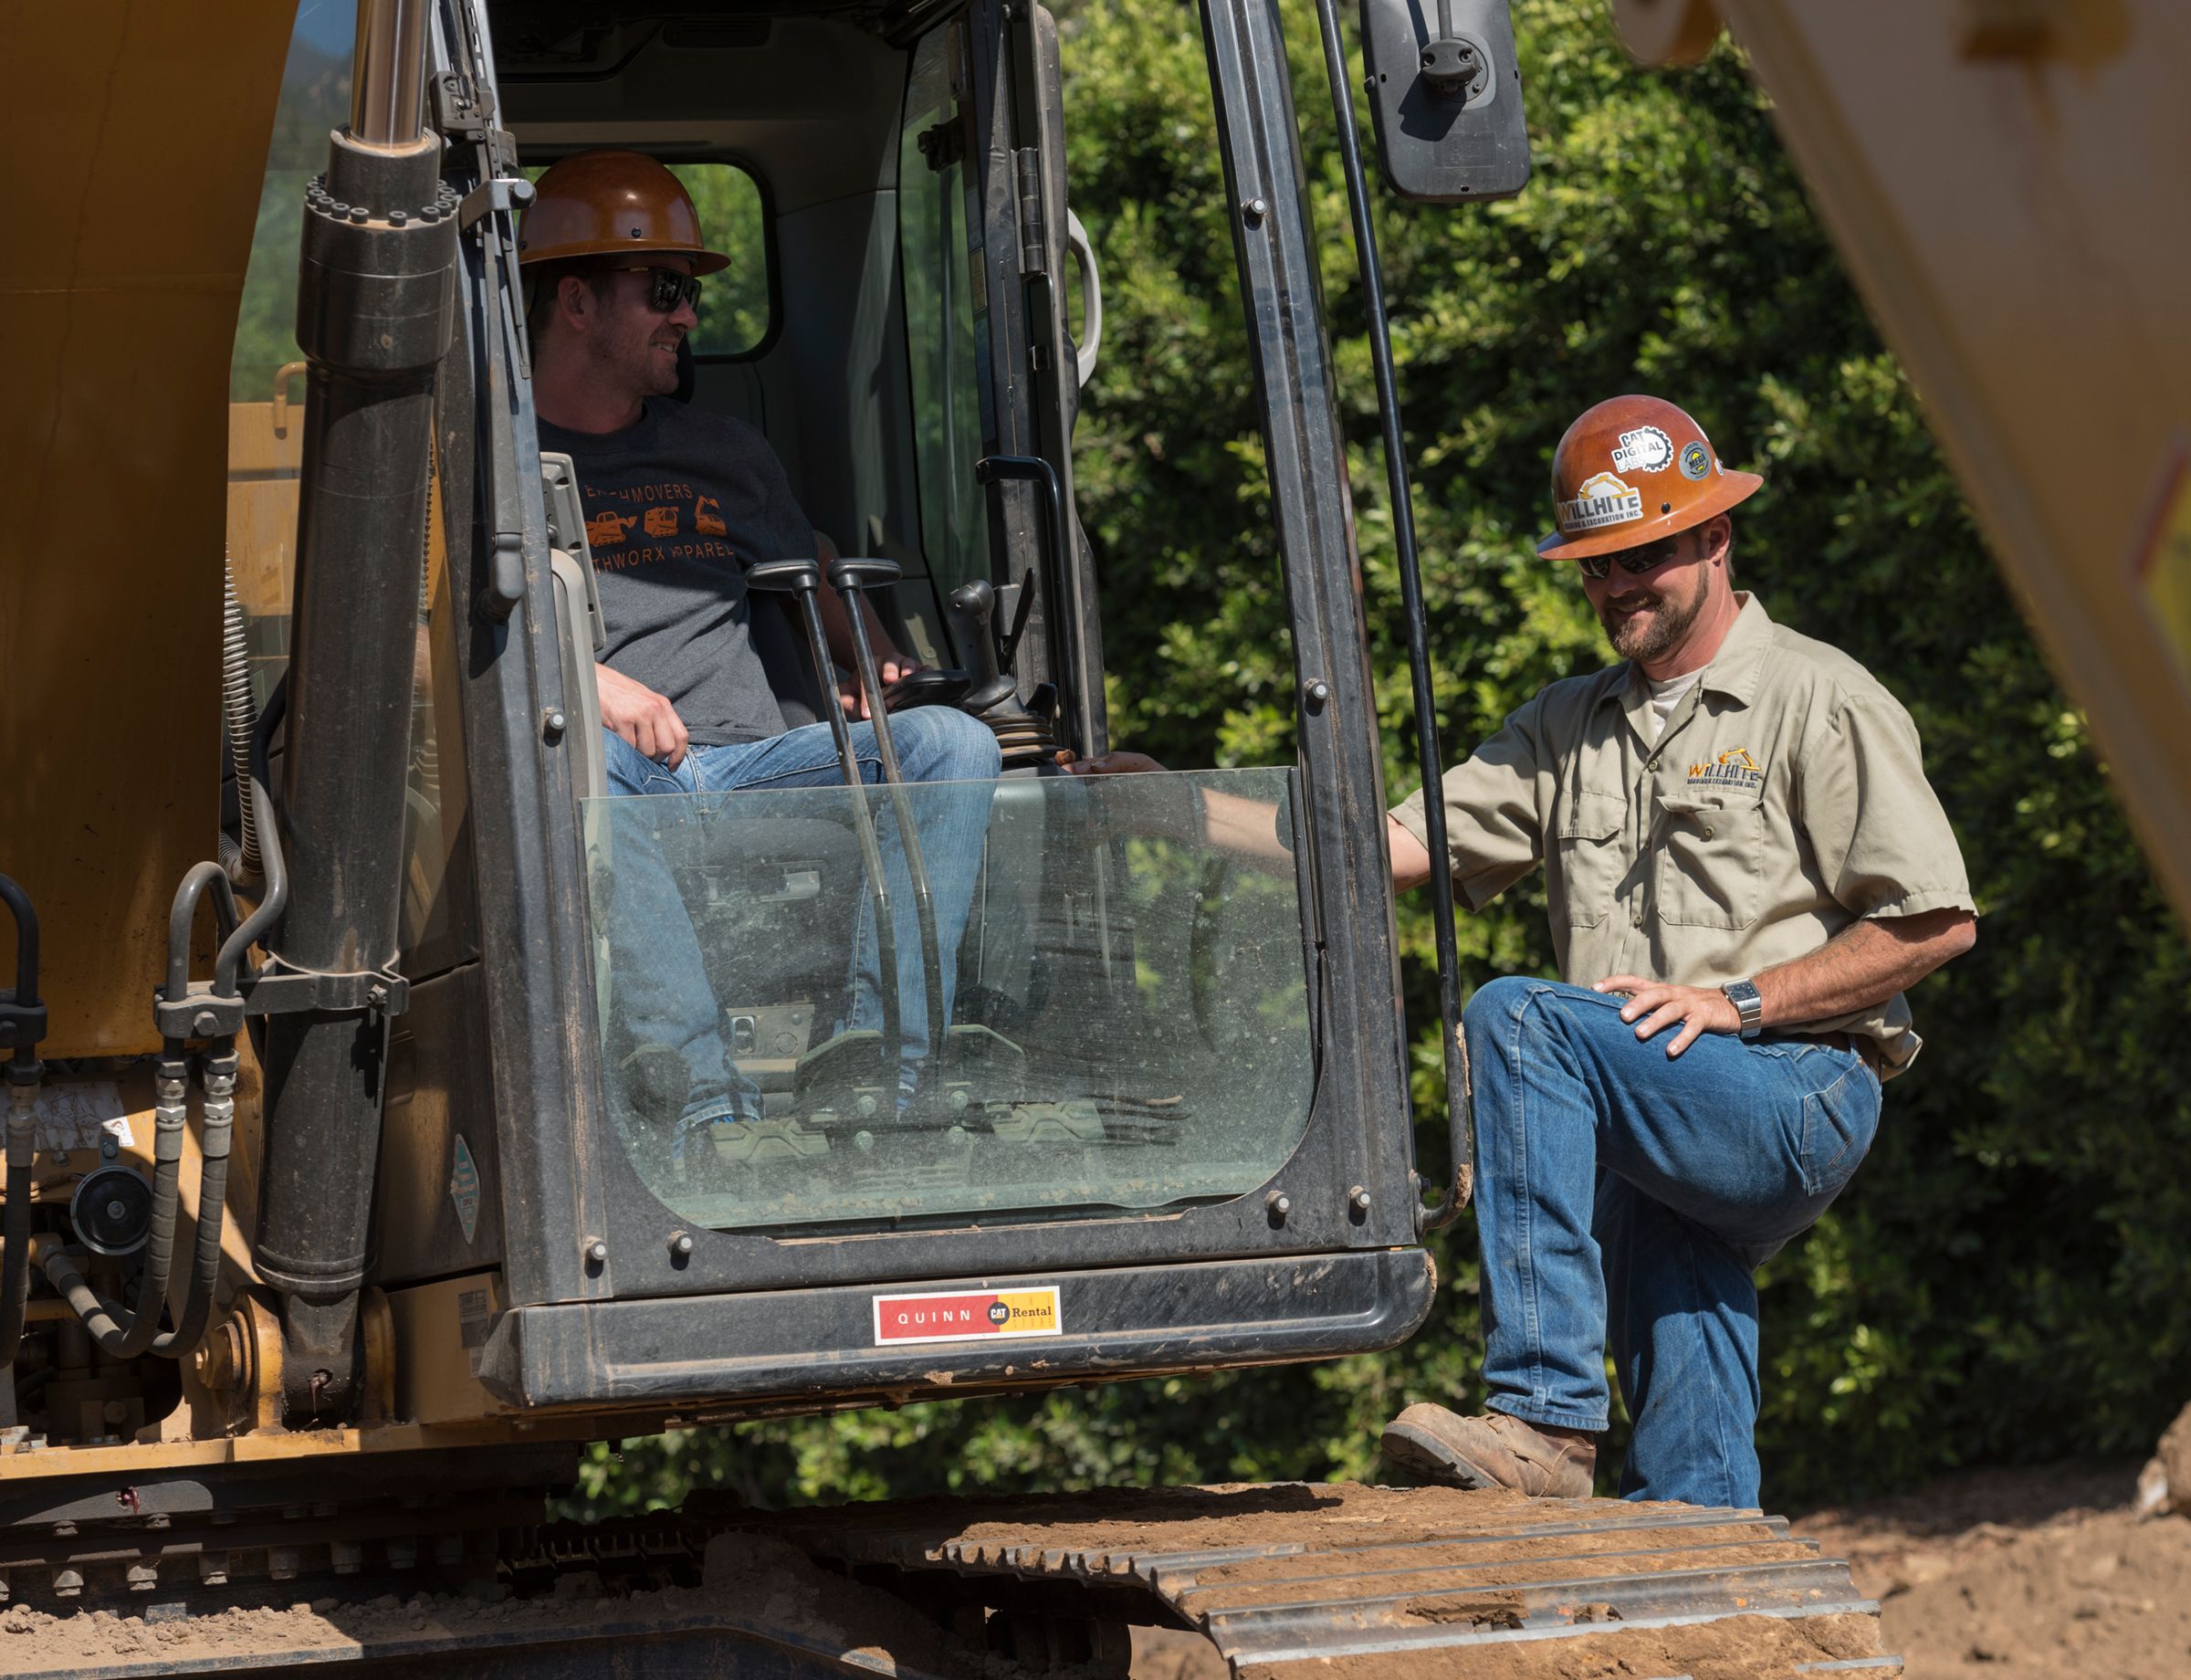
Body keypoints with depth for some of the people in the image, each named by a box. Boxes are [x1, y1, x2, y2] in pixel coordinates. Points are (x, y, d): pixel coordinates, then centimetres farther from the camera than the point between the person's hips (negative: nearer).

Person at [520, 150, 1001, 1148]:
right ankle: (698, 1094, -50)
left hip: (749, 765, 5)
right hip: (612, 767, -4)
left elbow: (817, 572, 36)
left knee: (952, 741, -21)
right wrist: (582, 681, -16)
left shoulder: (723, 454, 28)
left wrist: (888, 673, 14)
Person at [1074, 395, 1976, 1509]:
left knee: (1516, 1018, -26)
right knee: (1692, 1486, -1)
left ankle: (1543, 1416, -31)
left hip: (1795, 1095, -6)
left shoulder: (1821, 701, 1)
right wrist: (1181, 812, 0)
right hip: (1650, 1141, 6)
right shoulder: (1567, 727, 20)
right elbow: (1394, 848, 11)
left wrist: (1738, 1001, -11)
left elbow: (1937, 922, -4)